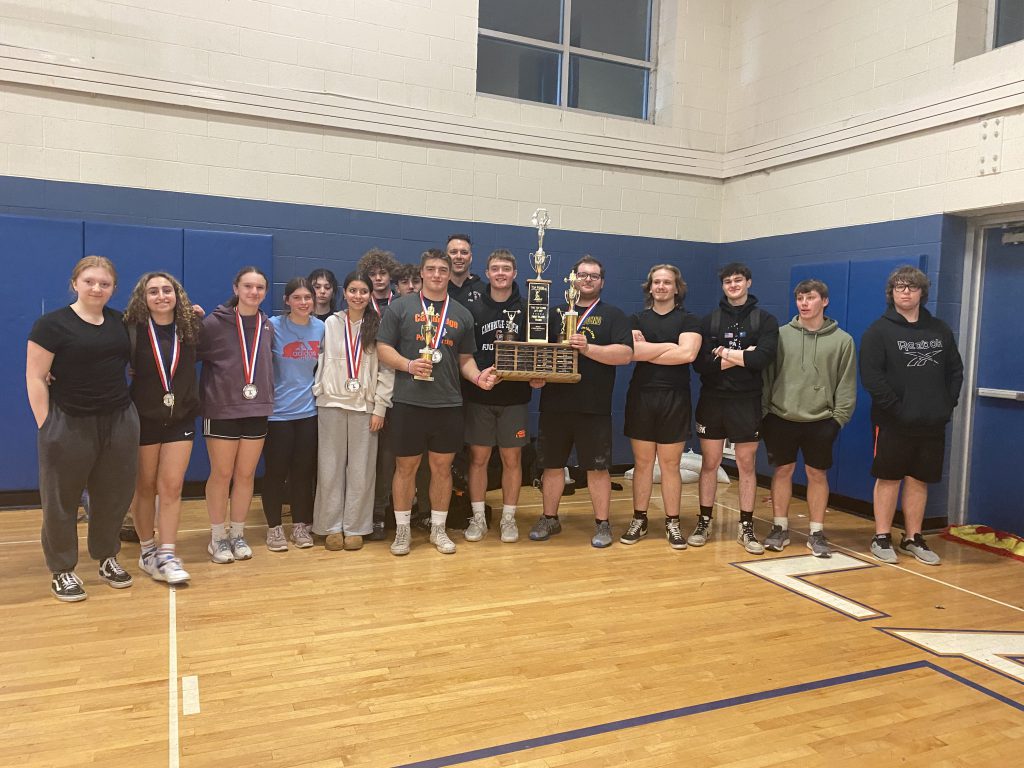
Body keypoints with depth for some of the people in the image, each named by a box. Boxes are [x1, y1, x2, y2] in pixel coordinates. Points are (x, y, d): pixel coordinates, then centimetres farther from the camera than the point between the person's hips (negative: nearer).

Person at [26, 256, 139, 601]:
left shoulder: (119, 322, 9)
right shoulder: (52, 324, -6)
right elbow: (35, 378, -7)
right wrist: (45, 426, -11)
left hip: (120, 422, 5)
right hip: (69, 426, -4)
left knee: (113, 496, 12)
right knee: (61, 501, 7)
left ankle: (107, 558, 29)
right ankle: (62, 571, 21)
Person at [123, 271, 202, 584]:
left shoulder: (190, 328, 0)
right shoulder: (132, 330, -10)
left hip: (181, 419, 2)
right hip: (143, 418, -2)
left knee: (171, 488, 1)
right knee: (145, 487, 10)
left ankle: (167, 555, 6)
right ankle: (147, 551, 24)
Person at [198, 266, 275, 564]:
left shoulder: (267, 327, 7)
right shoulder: (215, 322, -7)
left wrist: (268, 397, 9)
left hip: (257, 410, 4)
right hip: (221, 410, -4)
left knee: (246, 474, 9)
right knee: (222, 474, 5)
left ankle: (237, 534, 23)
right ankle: (217, 538, 19)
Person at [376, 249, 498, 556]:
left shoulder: (462, 314, 12)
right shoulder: (401, 307, 2)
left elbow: (465, 358, 14)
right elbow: (383, 349, 0)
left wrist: (477, 376, -6)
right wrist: (409, 365, -16)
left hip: (449, 404, 3)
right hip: (409, 403, -2)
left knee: (442, 467, 9)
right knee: (406, 467, 6)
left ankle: (438, 530, 23)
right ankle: (402, 530, 20)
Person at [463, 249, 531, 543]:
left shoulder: (527, 309, 4)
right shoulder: (474, 309, 4)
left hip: (515, 397, 0)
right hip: (479, 396, 0)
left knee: (512, 459, 6)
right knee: (478, 457, 5)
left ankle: (508, 519, 19)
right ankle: (478, 518, 18)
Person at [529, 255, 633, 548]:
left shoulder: (613, 315, 5)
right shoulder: (556, 313, 14)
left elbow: (625, 354, -8)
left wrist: (588, 348, -19)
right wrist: (536, 374, -6)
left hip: (594, 407, -3)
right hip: (554, 404, 3)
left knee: (597, 467, 3)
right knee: (551, 465, 10)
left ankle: (602, 524, 16)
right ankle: (549, 519, 25)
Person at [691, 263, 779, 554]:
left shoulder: (765, 320, 2)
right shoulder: (709, 320, 6)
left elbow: (763, 358, -15)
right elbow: (700, 363, -7)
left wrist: (726, 355, -10)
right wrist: (742, 358, -12)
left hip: (747, 402, -1)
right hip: (712, 400, 1)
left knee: (746, 466, 6)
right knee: (709, 464, 7)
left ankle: (746, 528, 15)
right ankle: (704, 523, 17)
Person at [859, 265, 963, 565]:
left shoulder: (940, 330, 11)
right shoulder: (879, 330, -3)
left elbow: (955, 370, 13)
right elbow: (871, 375, -12)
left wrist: (948, 404, 0)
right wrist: (897, 407, -16)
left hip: (932, 424, 4)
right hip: (893, 423, -4)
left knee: (919, 480, 10)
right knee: (888, 478, 3)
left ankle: (913, 538, 21)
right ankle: (882, 538, 12)